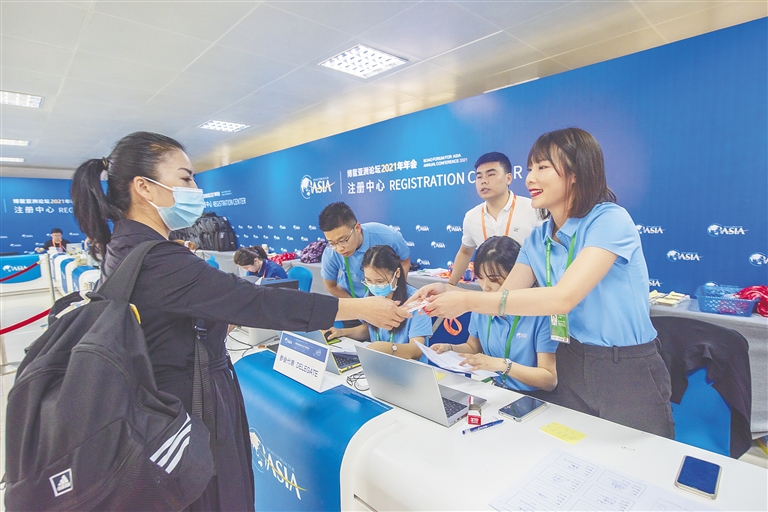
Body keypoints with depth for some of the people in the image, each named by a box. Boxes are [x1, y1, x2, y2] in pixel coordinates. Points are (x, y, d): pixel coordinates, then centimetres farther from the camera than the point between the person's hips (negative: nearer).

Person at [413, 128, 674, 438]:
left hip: (629, 372, -6)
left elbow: (563, 298, -32)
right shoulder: (539, 238, 1)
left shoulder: (610, 220, -20)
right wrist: (451, 293, -20)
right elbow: (504, 296, -2)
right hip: (573, 365, 6)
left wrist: (468, 301, -33)